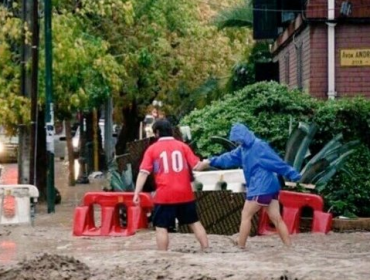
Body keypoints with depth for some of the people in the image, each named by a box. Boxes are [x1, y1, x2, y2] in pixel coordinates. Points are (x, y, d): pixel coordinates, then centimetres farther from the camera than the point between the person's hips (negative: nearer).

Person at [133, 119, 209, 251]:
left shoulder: (152, 149, 1)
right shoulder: (182, 146, 7)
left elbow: (143, 172, -6)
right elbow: (196, 166, 4)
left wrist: (137, 192, -8)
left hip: (164, 195, -3)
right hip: (185, 193, 3)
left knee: (161, 227, 4)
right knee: (194, 222, 16)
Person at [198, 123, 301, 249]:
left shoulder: (259, 146, -14)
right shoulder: (244, 148, 14)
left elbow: (277, 162, -16)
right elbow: (230, 158, 21)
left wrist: (293, 175, -17)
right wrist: (211, 162, 15)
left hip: (262, 188, -9)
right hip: (269, 188, 9)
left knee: (246, 216, 1)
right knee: (276, 218, 6)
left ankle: (240, 247, 8)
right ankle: (289, 247, 5)